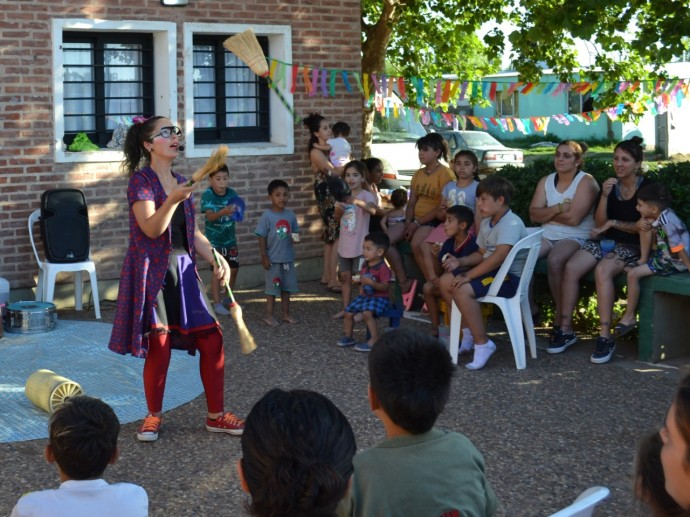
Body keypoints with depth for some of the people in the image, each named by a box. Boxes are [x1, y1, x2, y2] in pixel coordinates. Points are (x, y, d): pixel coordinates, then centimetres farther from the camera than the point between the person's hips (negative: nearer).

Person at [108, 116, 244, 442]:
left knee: (212, 339, 2)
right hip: (153, 272, -7)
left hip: (184, 270, 7)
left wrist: (216, 259, 4)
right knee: (159, 345, -5)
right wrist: (172, 201, -35)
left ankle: (216, 415, 13)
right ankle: (154, 416, 14)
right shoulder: (141, 180, -8)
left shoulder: (181, 183, 13)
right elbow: (151, 228, -20)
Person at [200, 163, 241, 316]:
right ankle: (217, 304, 5)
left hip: (230, 238, 5)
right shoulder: (207, 195, -19)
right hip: (214, 239, -5)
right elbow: (210, 216, -31)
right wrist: (223, 212, -48)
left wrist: (236, 210, -28)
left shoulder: (232, 193, -6)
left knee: (233, 268, 12)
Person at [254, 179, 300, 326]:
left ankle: (286, 313, 25)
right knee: (272, 286, 5)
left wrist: (295, 238, -12)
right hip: (272, 259, -5)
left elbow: (295, 232, 12)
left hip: (288, 257, 5)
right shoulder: (267, 216, -12)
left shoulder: (290, 215, 1)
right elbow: (262, 237, -10)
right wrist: (264, 256, -13)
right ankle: (269, 315, 15)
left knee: (286, 286, 14)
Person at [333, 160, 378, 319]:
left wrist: (355, 201, -51)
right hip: (344, 244, 7)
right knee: (345, 276, 13)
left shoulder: (366, 195, -14)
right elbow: (337, 217, 13)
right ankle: (346, 308, 23)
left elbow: (372, 209, -35)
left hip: (359, 245, -7)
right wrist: (338, 209, -11)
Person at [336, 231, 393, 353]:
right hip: (364, 296, 9)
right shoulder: (365, 266, 10)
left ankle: (374, 339, -23)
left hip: (379, 297, -8)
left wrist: (371, 282, -35)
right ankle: (348, 337, 18)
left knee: (367, 313, -32)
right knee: (348, 312, 0)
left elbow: (384, 287, -24)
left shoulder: (382, 268, -16)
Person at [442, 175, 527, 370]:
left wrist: (469, 275, -28)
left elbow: (500, 256, -30)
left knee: (462, 290, -28)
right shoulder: (486, 223, 12)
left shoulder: (511, 223, -19)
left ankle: (482, 343, -21)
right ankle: (468, 331, 13)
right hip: (494, 272, 10)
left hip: (511, 277, -10)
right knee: (446, 282, 6)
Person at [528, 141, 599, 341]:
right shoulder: (546, 181, 13)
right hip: (547, 236, 6)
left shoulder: (586, 182, -6)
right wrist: (559, 208, -13)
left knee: (554, 260, -36)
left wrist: (548, 214, -3)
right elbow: (534, 214, 2)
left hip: (576, 238, -6)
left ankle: (561, 316, -23)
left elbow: (573, 218, -18)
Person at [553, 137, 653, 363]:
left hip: (631, 245, -5)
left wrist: (614, 223, -10)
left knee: (602, 270, -35)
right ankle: (566, 330, -16)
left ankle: (605, 337, -35)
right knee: (570, 268, -22)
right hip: (605, 240, 5)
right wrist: (604, 197, -8)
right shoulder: (610, 185, 11)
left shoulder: (647, 188, -3)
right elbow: (600, 223, 5)